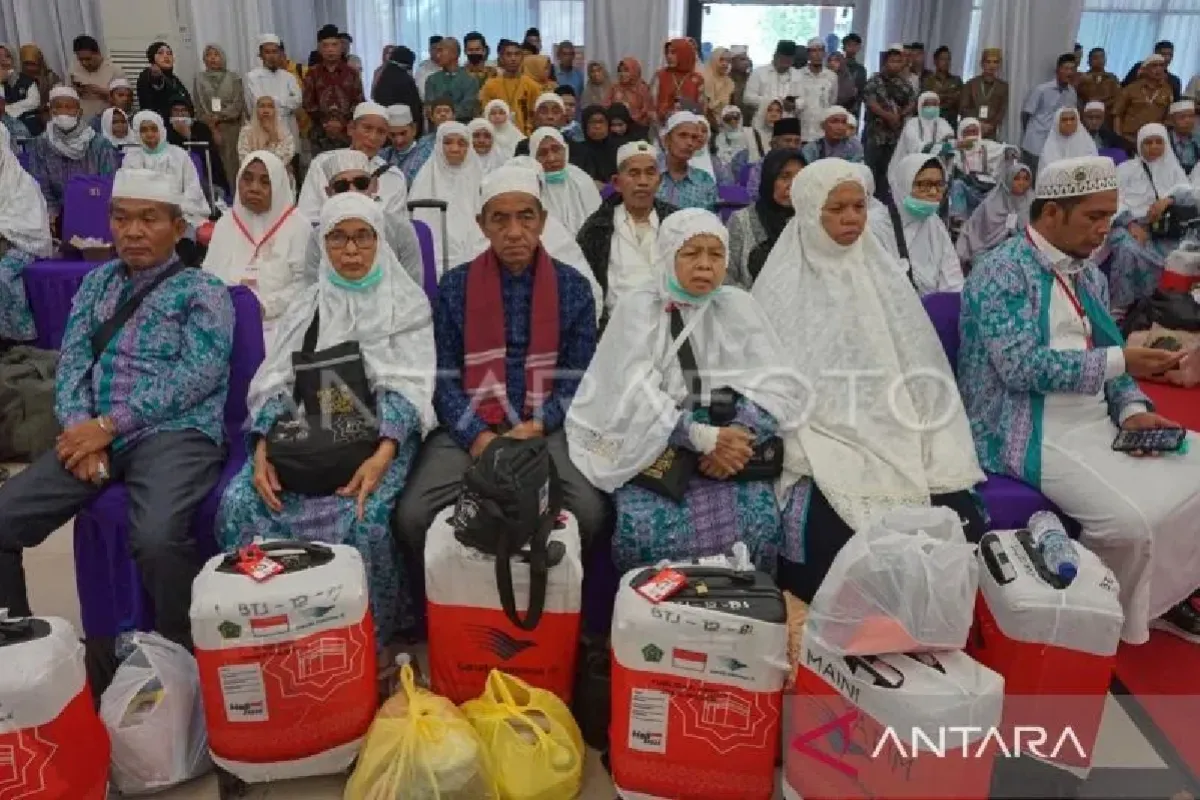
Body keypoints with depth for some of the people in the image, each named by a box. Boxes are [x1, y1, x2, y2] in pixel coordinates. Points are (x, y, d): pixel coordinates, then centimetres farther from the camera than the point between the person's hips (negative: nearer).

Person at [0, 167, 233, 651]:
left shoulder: (203, 291, 3)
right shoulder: (97, 282, 20)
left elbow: (197, 375, -10)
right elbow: (72, 363, 12)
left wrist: (110, 424, -15)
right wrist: (82, 429, -8)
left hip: (176, 434, -6)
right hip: (95, 434, 6)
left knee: (156, 538, -32)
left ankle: (179, 655, -8)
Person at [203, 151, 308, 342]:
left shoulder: (298, 226, 1)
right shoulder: (224, 224, 15)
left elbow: (304, 282, -6)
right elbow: (208, 275, 12)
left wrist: (266, 306, -14)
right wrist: (233, 288, -8)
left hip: (277, 324, -3)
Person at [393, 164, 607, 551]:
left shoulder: (574, 287, 6)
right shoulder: (455, 285, 6)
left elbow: (577, 378, 4)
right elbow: (443, 377, 2)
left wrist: (535, 428, -12)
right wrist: (478, 436, -14)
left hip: (546, 429, 0)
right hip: (468, 429, 1)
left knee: (592, 514, -25)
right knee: (411, 516, -23)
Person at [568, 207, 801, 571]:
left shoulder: (738, 306, 7)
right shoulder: (639, 308, 0)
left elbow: (775, 386, -2)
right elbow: (635, 396, -12)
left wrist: (740, 435, -21)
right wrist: (700, 436, -24)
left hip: (727, 444, 2)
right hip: (652, 449, -2)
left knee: (761, 522, -23)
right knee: (644, 528, -28)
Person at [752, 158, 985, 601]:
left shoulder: (885, 276, 13)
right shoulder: (782, 286, 1)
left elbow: (922, 370, 11)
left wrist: (941, 457, -1)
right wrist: (817, 458, -14)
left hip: (897, 438, 4)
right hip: (821, 445, -4)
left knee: (963, 526, -16)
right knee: (833, 540, -28)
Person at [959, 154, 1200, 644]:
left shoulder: (1087, 273, 14)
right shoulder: (1002, 271, -13)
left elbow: (1108, 354, 15)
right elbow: (1023, 366, -22)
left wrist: (1132, 409, -4)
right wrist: (1121, 361, -21)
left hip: (1100, 422, 9)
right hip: (1033, 434, -9)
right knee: (1132, 520, -24)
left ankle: (1159, 596, 19)